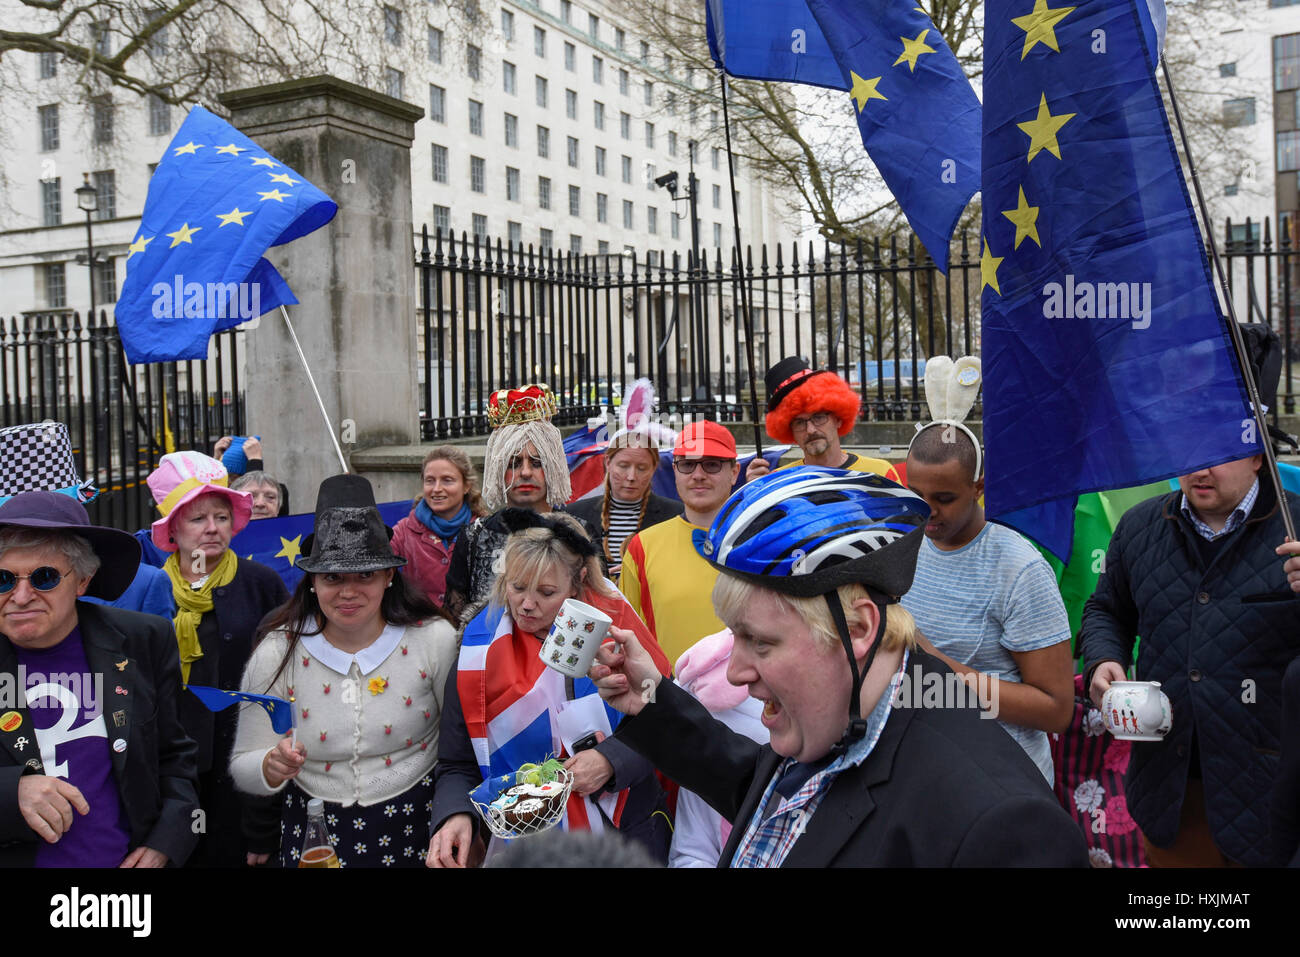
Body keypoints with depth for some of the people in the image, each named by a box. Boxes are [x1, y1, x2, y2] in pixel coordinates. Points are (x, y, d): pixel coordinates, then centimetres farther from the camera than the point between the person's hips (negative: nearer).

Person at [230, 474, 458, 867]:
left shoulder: (435, 640, -12)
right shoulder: (277, 653, -10)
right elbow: (242, 767, -5)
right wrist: (272, 766, -27)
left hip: (414, 828, -1)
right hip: (314, 835, 1)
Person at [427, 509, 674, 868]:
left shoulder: (614, 624, -11)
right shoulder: (481, 653, -8)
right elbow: (457, 767, -4)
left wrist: (612, 759, -21)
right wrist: (455, 816, -23)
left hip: (629, 829, 0)